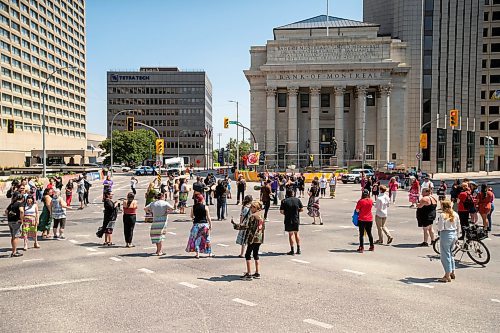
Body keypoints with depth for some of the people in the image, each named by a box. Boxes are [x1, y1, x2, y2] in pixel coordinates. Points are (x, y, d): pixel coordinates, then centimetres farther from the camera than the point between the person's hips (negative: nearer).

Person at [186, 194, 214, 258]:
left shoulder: (193, 207, -1)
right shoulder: (205, 207, -8)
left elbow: (191, 216, 9)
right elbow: (208, 217, -6)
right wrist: (210, 225, 4)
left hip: (196, 224, 1)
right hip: (204, 224, -1)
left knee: (196, 239, 8)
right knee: (207, 239, 12)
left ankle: (197, 254, 5)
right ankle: (210, 253, 21)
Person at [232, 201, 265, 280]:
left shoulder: (252, 216, -14)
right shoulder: (261, 216, 10)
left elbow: (247, 226, -20)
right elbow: (263, 227, 16)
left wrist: (236, 225, -17)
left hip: (253, 238, -8)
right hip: (260, 238, 8)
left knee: (248, 254, -1)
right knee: (256, 254, 16)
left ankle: (249, 274, -4)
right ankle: (257, 273, 17)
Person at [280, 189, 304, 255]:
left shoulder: (284, 201, -9)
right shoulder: (297, 200, -2)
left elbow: (281, 211, -13)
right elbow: (302, 209, 1)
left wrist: (285, 213, 7)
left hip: (288, 220, -3)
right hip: (296, 220, 3)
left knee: (291, 234, 3)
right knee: (296, 233, 16)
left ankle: (292, 250, 5)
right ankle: (298, 249, 18)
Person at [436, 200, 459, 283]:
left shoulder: (442, 215, -18)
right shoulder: (455, 214, 2)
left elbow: (440, 228, -18)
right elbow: (457, 226, 9)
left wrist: (438, 224, 2)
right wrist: (455, 234, 20)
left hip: (446, 235, -7)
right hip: (454, 234, 7)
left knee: (445, 255, 2)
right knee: (450, 253, 22)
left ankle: (447, 276, 6)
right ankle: (452, 272, 31)